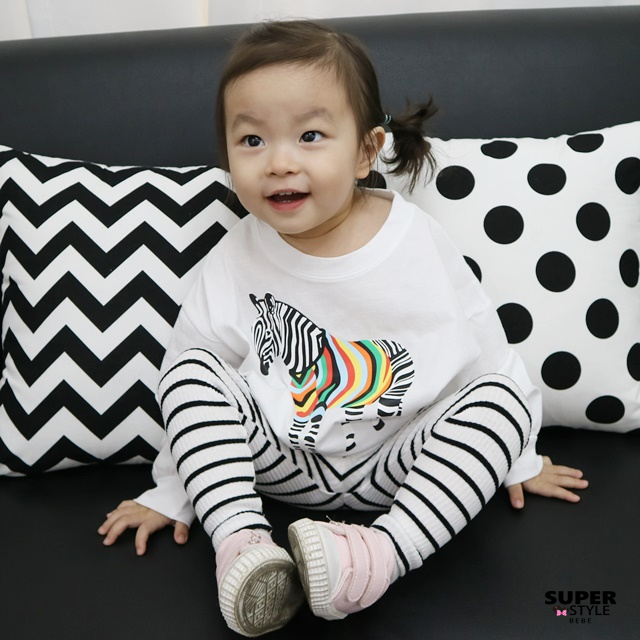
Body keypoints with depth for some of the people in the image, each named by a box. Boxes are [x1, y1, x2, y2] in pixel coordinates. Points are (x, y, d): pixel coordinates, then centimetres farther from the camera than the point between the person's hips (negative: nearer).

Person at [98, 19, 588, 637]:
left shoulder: (416, 240, -11)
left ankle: (384, 551, -34)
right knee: (190, 369, -15)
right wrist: (173, 492, 4)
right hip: (283, 461, 1)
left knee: (503, 395, -22)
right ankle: (243, 541, -27)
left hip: (399, 467, 0)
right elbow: (194, 369, 0)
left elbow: (481, 346, 1)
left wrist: (517, 458, 10)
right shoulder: (236, 258, -9)